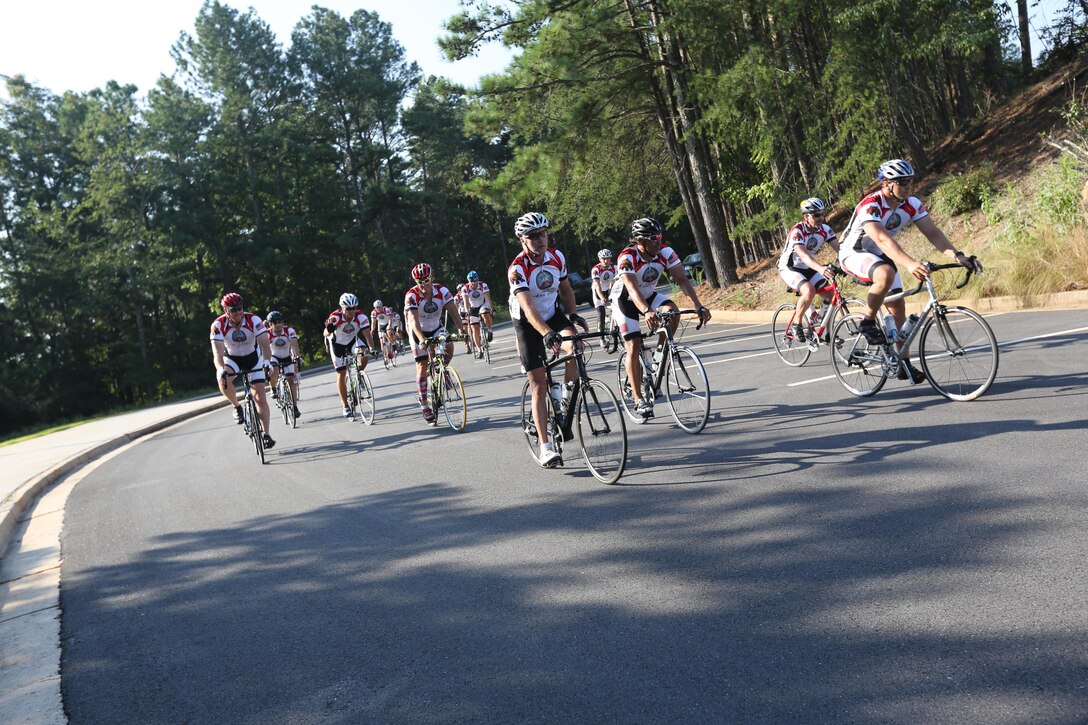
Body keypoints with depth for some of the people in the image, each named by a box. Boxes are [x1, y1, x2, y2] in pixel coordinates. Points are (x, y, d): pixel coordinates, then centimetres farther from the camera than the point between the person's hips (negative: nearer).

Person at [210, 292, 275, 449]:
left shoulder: (253, 320, -27)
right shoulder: (218, 325, -26)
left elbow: (264, 345, -34)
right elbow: (217, 352, -34)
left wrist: (267, 362, -53)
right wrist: (221, 370, -54)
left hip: (253, 358, 0)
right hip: (232, 358, 0)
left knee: (260, 398, -7)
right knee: (223, 380, -33)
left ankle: (266, 434, 3)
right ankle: (237, 407, -7)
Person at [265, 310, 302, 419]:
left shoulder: (289, 330, -23)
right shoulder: (267, 334, -24)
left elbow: (294, 345, -34)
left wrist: (297, 357, -51)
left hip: (288, 358, 1)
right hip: (274, 357, -1)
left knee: (291, 379, -9)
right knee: (273, 371, -32)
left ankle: (295, 407, -4)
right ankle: (273, 390, -5)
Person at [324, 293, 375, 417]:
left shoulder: (361, 317, -26)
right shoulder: (335, 317, -32)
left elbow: (367, 334, -31)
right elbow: (326, 334, -43)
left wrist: (372, 348, -47)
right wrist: (329, 328, -66)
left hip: (353, 340, 2)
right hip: (337, 343, -2)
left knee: (363, 356, -29)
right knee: (341, 374, -4)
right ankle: (345, 406, 7)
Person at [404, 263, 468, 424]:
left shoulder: (442, 290, -19)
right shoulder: (411, 295, -26)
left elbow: (453, 311, -27)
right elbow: (414, 320, -36)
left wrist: (462, 330, -42)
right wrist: (421, 340, -51)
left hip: (436, 328, 2)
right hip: (418, 332, -2)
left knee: (449, 347, -26)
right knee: (422, 366, -5)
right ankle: (424, 405, 4)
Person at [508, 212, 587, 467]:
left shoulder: (557, 257, -8)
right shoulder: (517, 269, -25)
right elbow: (528, 307, -38)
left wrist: (573, 314, -8)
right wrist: (547, 334, -52)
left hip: (554, 315, 4)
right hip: (528, 324, -4)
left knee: (575, 346, -29)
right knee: (539, 385, -7)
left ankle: (568, 392, 0)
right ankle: (546, 447, -4)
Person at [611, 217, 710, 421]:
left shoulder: (665, 252, -20)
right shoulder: (627, 258, -32)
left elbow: (682, 279, -24)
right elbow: (632, 289, -45)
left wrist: (698, 306, -37)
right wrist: (647, 312, -63)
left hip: (648, 295, 4)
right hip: (624, 300, -4)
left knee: (672, 311, -26)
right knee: (634, 347, -13)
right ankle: (638, 401, -7)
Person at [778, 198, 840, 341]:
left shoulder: (825, 229, -9)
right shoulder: (797, 231, -28)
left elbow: (840, 248, -17)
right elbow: (803, 255, -43)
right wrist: (821, 268, -61)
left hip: (808, 269, 6)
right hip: (789, 268, -6)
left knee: (831, 295, -8)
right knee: (809, 290, -33)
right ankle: (797, 324, -13)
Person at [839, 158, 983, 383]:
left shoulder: (912, 204, -11)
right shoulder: (870, 206, -31)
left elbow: (933, 233, -16)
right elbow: (883, 239, -45)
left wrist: (958, 256, -32)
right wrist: (910, 264, -59)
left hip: (880, 256, 7)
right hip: (854, 253, -7)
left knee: (898, 307, -1)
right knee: (886, 274, -37)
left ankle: (904, 364, 7)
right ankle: (868, 321, -15)